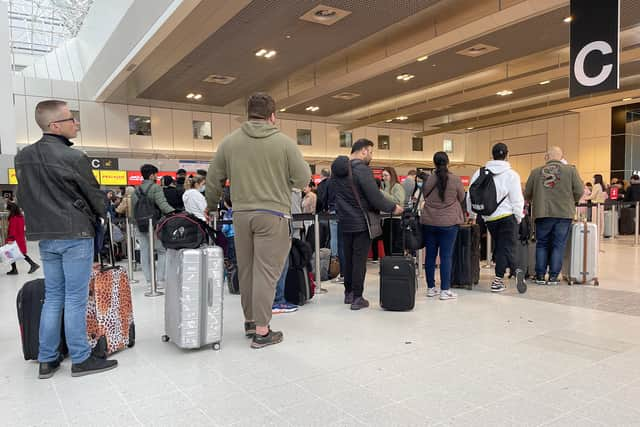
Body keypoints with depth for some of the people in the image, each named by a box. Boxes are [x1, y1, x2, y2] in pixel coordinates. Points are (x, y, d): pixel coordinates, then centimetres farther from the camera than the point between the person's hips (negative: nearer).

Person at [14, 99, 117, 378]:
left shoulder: (23, 157, 7)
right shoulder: (74, 158, -13)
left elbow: (25, 197, 13)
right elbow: (94, 195, -4)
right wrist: (104, 217, 14)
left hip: (44, 237, 7)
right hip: (75, 235, -6)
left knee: (52, 298, 14)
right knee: (75, 299, -1)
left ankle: (46, 361, 19)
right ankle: (80, 360, 8)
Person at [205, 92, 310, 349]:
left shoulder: (229, 142, 5)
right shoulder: (285, 142, -4)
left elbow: (213, 180, 10)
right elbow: (304, 179, -2)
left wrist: (211, 207, 25)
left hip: (241, 214, 4)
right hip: (273, 215, -4)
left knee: (246, 269, 14)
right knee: (266, 272, 0)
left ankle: (250, 321, 28)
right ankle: (262, 331, 4)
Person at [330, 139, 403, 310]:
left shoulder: (338, 168, 6)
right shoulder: (362, 169, -18)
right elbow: (375, 197, -17)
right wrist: (393, 207, -3)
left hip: (344, 221, 7)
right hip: (360, 223, -7)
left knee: (348, 258, 16)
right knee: (359, 260, 0)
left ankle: (348, 293, 26)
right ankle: (357, 298, 5)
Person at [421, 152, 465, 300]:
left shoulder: (428, 180, -1)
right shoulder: (455, 179, -7)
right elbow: (461, 198, 7)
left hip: (429, 221, 3)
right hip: (449, 222, -2)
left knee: (430, 255, 9)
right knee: (446, 256, 1)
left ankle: (431, 288, 18)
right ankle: (445, 290, 4)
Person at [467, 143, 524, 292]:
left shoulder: (479, 173, 1)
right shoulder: (511, 174, -10)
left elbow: (471, 196, 4)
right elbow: (517, 199, -9)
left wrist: (472, 214, 16)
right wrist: (519, 217, 4)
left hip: (489, 217, 4)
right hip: (507, 216, -4)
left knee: (498, 246, 17)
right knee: (505, 247, 3)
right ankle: (498, 279, 2)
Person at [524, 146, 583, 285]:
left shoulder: (536, 172, 3)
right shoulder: (571, 170, 0)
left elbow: (527, 194, 6)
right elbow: (579, 191, -2)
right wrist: (570, 201, 18)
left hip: (542, 213, 1)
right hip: (564, 213, -1)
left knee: (542, 244, 11)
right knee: (558, 245, 6)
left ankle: (540, 275, 13)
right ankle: (553, 276, 8)